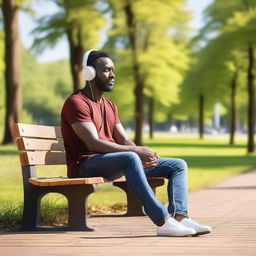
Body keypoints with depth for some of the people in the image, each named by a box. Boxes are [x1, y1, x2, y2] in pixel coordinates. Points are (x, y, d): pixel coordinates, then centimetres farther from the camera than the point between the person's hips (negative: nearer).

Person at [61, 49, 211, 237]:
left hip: (114, 163, 9)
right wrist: (137, 151, -23)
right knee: (130, 158, -41)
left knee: (178, 165, 2)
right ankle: (162, 221, -45)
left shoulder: (109, 106, 21)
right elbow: (93, 143, -20)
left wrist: (143, 155, -11)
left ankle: (180, 217, -24)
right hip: (86, 166, -9)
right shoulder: (76, 102, -9)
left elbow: (124, 141, 13)